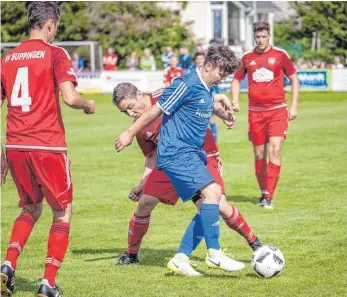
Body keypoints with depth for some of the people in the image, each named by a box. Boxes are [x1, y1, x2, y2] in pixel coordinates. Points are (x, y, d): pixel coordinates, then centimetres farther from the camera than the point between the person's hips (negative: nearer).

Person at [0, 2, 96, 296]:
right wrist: (88, 104, 6)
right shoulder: (55, 54, -5)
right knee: (62, 212, 11)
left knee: (31, 208, 24)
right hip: (48, 146, -5)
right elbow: (70, 97, -17)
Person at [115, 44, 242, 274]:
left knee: (207, 206, 4)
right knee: (212, 191, -22)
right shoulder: (187, 85, -15)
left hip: (192, 153, 10)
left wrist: (223, 113, 19)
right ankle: (214, 253, -21)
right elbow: (157, 110, -10)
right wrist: (130, 133, -5)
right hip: (176, 152, -10)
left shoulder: (207, 91, 13)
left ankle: (181, 259, 7)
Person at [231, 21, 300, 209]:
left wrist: (294, 106, -1)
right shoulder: (247, 58, 7)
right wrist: (234, 100, 4)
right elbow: (236, 79, 20)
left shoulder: (280, 55, -1)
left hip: (277, 110, -3)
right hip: (255, 112, 3)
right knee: (259, 155, 7)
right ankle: (263, 193, 23)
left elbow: (294, 79, 6)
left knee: (275, 151, -15)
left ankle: (269, 196, -14)